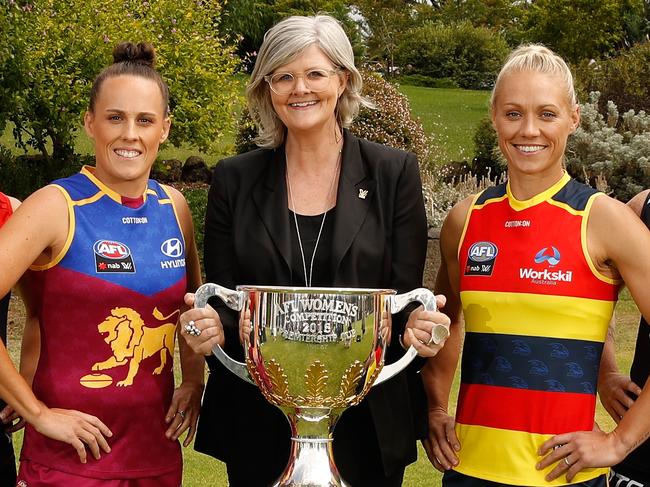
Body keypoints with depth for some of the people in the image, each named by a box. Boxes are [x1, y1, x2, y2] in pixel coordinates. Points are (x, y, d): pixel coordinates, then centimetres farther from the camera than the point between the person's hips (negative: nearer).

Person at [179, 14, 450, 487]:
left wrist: (415, 326, -22)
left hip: (367, 422, -1)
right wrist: (209, 327, -18)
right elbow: (220, 300, 3)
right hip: (259, 424, 1)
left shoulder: (394, 172, 0)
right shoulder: (234, 179, 2)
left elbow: (406, 295, 0)